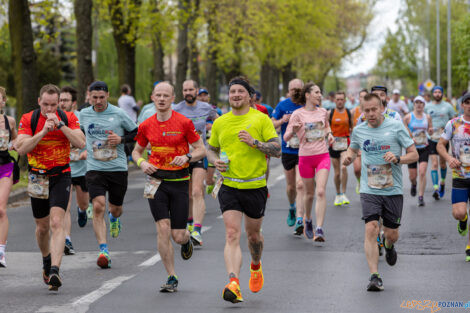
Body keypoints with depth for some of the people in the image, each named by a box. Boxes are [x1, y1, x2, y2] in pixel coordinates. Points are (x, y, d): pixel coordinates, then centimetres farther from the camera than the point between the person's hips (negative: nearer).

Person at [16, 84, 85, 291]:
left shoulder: (68, 118, -4)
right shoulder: (28, 119, -5)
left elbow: (81, 143, -16)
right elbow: (21, 148, -15)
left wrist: (59, 124, -22)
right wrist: (43, 131, -23)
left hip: (61, 176, -2)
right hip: (37, 178, 2)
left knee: (56, 223, -18)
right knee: (42, 226, 13)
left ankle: (54, 270, -25)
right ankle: (47, 261, 40)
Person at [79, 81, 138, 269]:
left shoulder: (119, 114, -3)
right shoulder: (84, 115, 5)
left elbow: (137, 133, 6)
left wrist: (121, 139, -10)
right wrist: (86, 150, 12)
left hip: (118, 168, 0)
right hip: (94, 169, 0)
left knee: (115, 208, 12)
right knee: (98, 206, -18)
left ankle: (114, 217, 52)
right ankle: (103, 250, -19)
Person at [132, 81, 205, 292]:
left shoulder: (184, 123, -5)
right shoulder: (146, 126, 3)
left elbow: (201, 150, 0)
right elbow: (137, 151, 18)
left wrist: (187, 157, -20)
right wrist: (142, 162, -4)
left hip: (179, 181, -1)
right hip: (156, 181, 2)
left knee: (178, 236, -1)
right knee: (163, 228, -10)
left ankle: (186, 240, 39)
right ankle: (172, 278, 1)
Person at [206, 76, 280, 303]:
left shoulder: (261, 119, -2)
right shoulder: (220, 123, 7)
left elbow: (277, 150, -5)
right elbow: (211, 149, 21)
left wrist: (254, 142, -20)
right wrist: (215, 161, -1)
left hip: (255, 187, -1)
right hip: (229, 186, 1)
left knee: (253, 234, 15)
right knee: (232, 235, -15)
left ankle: (256, 266, 46)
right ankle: (233, 283, -27)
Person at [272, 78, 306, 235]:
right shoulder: (282, 105, 1)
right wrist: (282, 121, -16)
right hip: (287, 151, 2)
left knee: (300, 184, -15)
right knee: (291, 186, 12)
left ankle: (299, 220, -15)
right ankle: (292, 208, 43)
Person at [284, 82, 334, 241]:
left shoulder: (323, 112, 7)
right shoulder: (298, 114, -5)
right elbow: (286, 137, -6)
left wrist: (329, 135, 6)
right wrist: (294, 130, -26)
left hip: (323, 156, 2)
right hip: (305, 157, -2)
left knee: (320, 192, -13)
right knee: (309, 193, 10)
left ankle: (319, 229, -17)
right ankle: (307, 221, 38)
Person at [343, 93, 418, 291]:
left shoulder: (396, 127, -3)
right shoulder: (359, 130, 5)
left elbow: (414, 155, 0)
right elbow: (353, 149, 25)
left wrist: (398, 158, -20)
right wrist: (349, 157, 2)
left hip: (393, 190, 0)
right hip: (369, 191, 1)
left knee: (391, 234, 6)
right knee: (371, 229, -16)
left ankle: (388, 246, 45)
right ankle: (374, 276, -15)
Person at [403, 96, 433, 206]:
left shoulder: (427, 117, 5)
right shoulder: (408, 117, -4)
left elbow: (430, 131, 15)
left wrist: (430, 131, -9)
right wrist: (410, 138, -19)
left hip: (424, 148, 1)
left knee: (422, 172, -13)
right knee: (412, 176, 3)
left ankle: (421, 196, -6)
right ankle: (413, 185, 40)